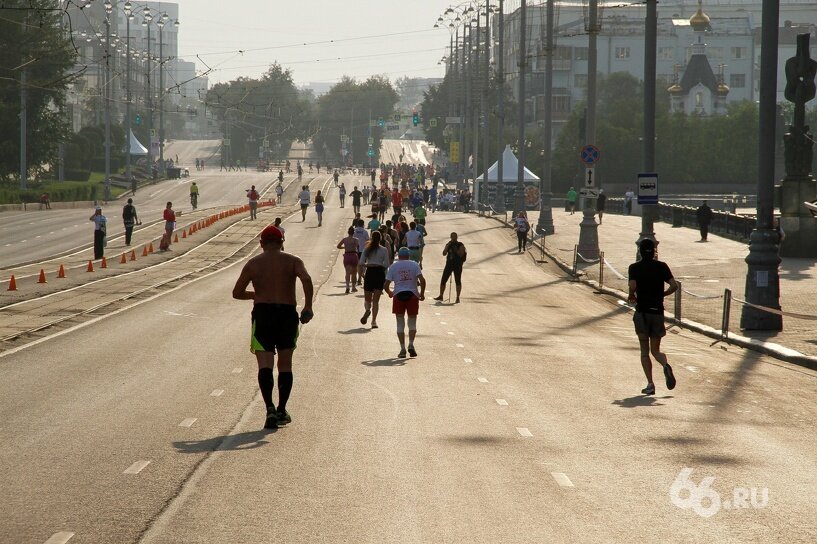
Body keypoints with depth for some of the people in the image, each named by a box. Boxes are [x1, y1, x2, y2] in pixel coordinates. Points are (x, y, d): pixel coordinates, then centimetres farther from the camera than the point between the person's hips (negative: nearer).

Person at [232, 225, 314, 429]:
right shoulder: (292, 261, 5)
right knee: (285, 365, 15)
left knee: (265, 365, -7)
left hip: (262, 314, -1)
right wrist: (308, 307, -11)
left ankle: (270, 408, -26)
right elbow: (306, 280, -16)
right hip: (287, 314, 1)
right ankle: (281, 410, 18)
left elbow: (237, 293, 5)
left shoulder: (253, 263, 7)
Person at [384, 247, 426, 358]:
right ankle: (411, 344, -4)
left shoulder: (393, 266, 6)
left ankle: (402, 349, 2)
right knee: (412, 322, 13)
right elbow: (422, 280, -9)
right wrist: (422, 293, 3)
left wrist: (389, 293, 23)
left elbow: (386, 285, 3)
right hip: (412, 294, 0)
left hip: (398, 295, 0)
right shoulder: (414, 265, 4)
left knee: (400, 323, 7)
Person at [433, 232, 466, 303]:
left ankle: (458, 298, 2)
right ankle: (441, 296, 13)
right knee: (443, 280, 4)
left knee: (458, 281, -3)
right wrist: (448, 245, -7)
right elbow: (444, 253, 0)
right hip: (449, 264, 5)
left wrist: (455, 249, -17)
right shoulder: (448, 244, 11)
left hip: (457, 265, -5)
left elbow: (461, 254, -13)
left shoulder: (460, 245, -2)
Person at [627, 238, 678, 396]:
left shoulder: (634, 268, -3)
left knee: (644, 351, 5)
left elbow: (632, 286, -19)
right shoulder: (661, 266, 4)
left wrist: (631, 296, 2)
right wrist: (662, 294, 13)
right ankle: (666, 365, -21)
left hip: (642, 312, -2)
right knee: (655, 350, 12)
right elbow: (674, 286, -4)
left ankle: (650, 384, -6)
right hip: (658, 312, 2)